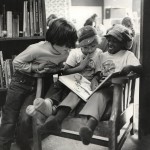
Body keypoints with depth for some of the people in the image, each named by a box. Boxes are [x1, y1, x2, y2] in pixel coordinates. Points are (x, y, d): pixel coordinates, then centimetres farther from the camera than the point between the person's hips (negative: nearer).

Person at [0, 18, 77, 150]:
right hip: (21, 81, -3)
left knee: (25, 120, -9)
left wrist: (49, 70, -13)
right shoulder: (37, 49, -28)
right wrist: (34, 67, -25)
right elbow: (17, 62, -15)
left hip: (39, 85, 3)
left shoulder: (65, 53, -13)